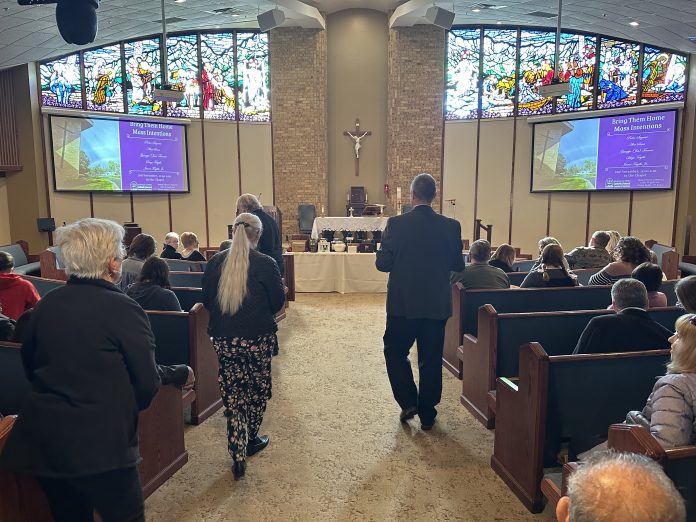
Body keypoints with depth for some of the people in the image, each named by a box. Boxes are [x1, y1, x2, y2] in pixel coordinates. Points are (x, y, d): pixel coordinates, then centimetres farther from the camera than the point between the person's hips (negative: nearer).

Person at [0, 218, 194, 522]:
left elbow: (30, 366, 15)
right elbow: (147, 384, -12)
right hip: (98, 445, -6)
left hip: (40, 440, 7)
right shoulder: (123, 309, -16)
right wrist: (181, 373, 8)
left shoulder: (47, 304, 2)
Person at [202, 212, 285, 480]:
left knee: (233, 393, 10)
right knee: (257, 389, 17)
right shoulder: (266, 264, -12)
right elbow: (277, 302, -4)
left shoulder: (215, 262, -2)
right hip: (258, 338, -2)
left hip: (223, 339, 3)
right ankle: (251, 440, 34)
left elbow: (207, 300, 6)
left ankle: (238, 455, 8)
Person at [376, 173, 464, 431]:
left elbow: (382, 264, -9)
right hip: (437, 305, 2)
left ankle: (409, 402, 14)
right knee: (431, 360, 13)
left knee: (394, 352, 19)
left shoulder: (396, 224, -11)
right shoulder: (451, 226, -5)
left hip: (402, 303, -2)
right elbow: (458, 265, 3)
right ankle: (427, 414, 23)